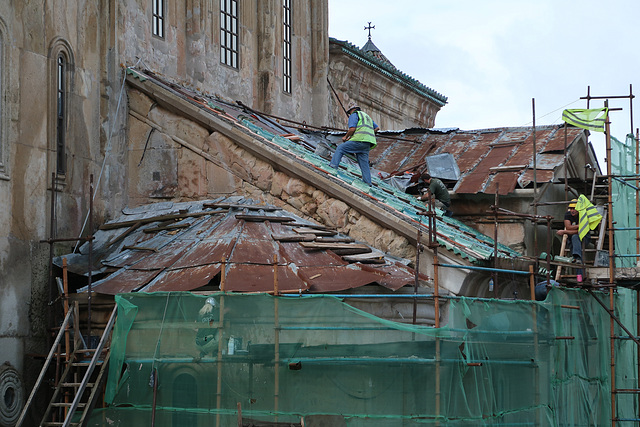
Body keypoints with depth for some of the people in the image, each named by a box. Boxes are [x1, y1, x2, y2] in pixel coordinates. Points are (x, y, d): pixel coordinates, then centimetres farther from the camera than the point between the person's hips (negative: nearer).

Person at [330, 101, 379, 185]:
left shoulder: (354, 115, 4)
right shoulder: (366, 116, 32)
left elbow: (352, 129, -10)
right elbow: (377, 128, 33)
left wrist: (346, 137, 5)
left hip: (359, 140, -8)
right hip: (367, 145, 8)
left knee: (340, 149, -1)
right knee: (364, 164, 5)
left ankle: (333, 167, -14)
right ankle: (368, 184, -3)